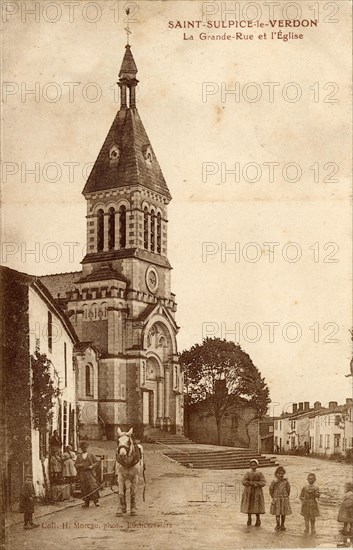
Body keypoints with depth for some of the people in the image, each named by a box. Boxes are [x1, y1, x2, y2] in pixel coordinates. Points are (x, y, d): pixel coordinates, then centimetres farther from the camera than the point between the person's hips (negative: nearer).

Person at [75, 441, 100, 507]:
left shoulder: (91, 455, 9)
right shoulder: (78, 456, 15)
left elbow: (97, 462, 6)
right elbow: (76, 465, 10)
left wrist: (92, 466, -11)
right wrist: (80, 465, -11)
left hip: (90, 473, -2)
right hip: (82, 474, 2)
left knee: (93, 486, -12)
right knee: (84, 488, -1)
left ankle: (96, 501, -5)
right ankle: (86, 502, 6)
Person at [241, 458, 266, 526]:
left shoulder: (260, 474, 1)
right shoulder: (248, 473, 2)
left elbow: (263, 482, -6)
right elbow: (243, 481, -8)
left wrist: (257, 484, -17)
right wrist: (250, 483, -16)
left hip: (257, 492, -1)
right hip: (248, 491, 1)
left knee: (257, 507, -1)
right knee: (248, 506, 4)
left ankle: (258, 521, 11)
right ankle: (249, 520, 19)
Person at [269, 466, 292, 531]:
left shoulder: (285, 482, -6)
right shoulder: (274, 482, -8)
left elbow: (288, 489, 5)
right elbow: (271, 489, 4)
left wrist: (286, 497, 6)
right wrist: (273, 497, 6)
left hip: (284, 499, 1)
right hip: (276, 499, -1)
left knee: (283, 513, 7)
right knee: (277, 513, 2)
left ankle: (282, 525, 20)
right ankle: (278, 525, 15)